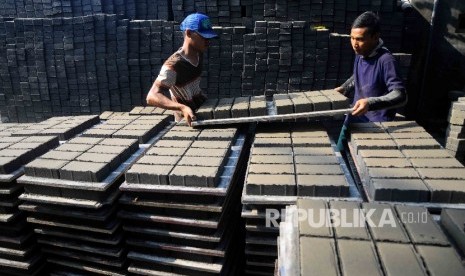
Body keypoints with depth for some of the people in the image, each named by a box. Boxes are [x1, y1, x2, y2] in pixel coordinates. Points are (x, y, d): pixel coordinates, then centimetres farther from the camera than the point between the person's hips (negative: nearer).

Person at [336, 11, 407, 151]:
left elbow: (401, 96, -29)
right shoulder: (360, 54, 0)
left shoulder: (385, 60, -23)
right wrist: (344, 88, 6)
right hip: (354, 119, 8)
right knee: (340, 152, 18)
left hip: (376, 125, -8)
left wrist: (370, 103, -42)